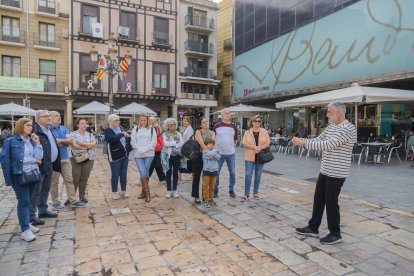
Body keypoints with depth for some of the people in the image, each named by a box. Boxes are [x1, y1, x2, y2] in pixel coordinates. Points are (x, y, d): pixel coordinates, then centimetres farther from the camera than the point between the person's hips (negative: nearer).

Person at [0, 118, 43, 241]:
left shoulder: (33, 141, 10)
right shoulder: (10, 141, -5)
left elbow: (39, 157, 1)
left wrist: (37, 143, -8)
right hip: (19, 175, -5)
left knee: (28, 201, 13)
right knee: (24, 201, -7)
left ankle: (26, 223, 26)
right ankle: (25, 230, -3)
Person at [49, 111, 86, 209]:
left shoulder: (64, 129, 11)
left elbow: (71, 140, -1)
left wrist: (59, 141, -13)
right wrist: (65, 141, -8)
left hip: (65, 158, 6)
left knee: (69, 180, 8)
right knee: (54, 182, 6)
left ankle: (73, 200, 15)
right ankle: (55, 202, 18)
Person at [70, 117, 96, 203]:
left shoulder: (90, 134, 11)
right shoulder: (73, 134, 1)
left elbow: (94, 144, -6)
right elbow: (74, 145, -14)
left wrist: (81, 143, -15)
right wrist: (88, 146, -9)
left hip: (88, 159, 3)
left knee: (84, 178, 7)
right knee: (75, 179, -2)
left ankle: (82, 196, 19)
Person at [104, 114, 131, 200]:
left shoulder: (121, 128, 11)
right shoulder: (108, 131, -7)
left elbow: (127, 138, 24)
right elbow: (112, 139, -26)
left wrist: (128, 137, 4)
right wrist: (122, 134, -23)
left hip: (124, 155, 6)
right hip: (115, 156, -6)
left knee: (124, 174, 12)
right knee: (115, 175, 2)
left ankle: (124, 191, 24)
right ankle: (114, 192, 15)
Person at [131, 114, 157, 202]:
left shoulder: (152, 129, 5)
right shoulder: (135, 129, 8)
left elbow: (154, 142, -2)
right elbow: (133, 141, 4)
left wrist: (145, 149, -12)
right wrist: (139, 149, -10)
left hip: (149, 154, 0)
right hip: (138, 155, 0)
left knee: (146, 173, 6)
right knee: (143, 173, -8)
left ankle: (144, 191, 19)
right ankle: (147, 192, 0)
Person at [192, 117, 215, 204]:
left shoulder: (212, 133, 7)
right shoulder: (198, 132, -7)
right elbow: (202, 144, -21)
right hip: (198, 156, -4)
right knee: (197, 177, 3)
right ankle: (196, 197, 13)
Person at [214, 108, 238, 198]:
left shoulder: (233, 126, 5)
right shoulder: (217, 126, -1)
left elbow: (235, 139, 14)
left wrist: (233, 147, 10)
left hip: (231, 153, 2)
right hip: (219, 153, -2)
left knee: (232, 172, 8)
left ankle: (231, 190, 22)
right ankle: (215, 190, 18)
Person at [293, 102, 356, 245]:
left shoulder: (348, 128, -19)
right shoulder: (330, 127, 9)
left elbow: (328, 145, -30)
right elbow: (318, 140, 14)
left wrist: (303, 142, -28)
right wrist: (300, 140, -4)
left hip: (336, 174, -8)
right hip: (325, 171, 8)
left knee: (331, 203, 3)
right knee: (318, 200, 15)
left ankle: (335, 234, 21)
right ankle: (313, 228, 29)